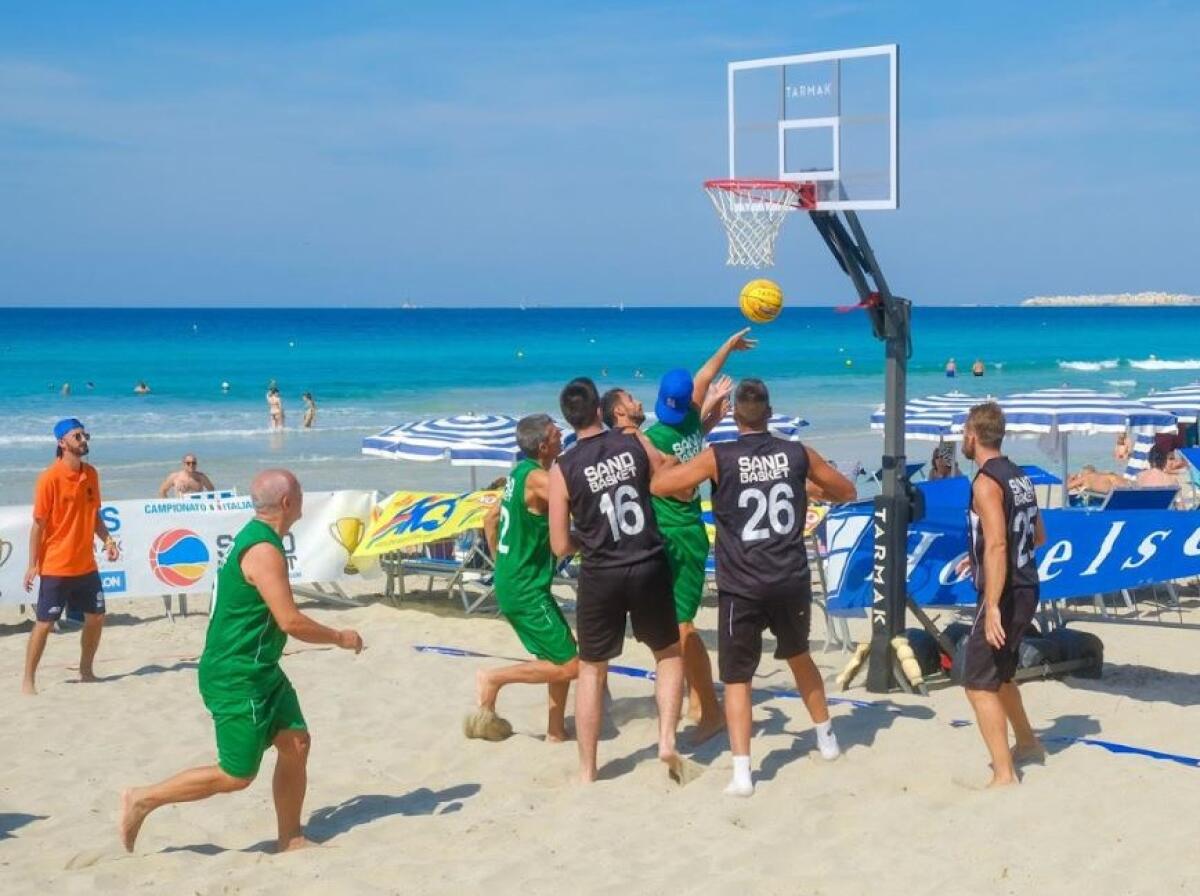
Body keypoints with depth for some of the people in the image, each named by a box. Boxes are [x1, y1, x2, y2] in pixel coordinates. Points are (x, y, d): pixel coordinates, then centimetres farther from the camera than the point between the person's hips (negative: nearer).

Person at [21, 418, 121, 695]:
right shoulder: (50, 477, -14)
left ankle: (86, 671, 27)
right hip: (56, 566, -6)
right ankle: (28, 680, 7)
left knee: (96, 617, 12)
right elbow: (38, 523, -12)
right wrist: (32, 565, -12)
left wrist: (108, 540, -2)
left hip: (86, 565, 6)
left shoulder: (91, 474, 5)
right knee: (45, 623, -2)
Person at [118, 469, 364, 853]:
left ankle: (290, 840, 16)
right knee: (236, 775, -3)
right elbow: (291, 622, -24)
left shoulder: (254, 537, 10)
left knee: (296, 742, 8)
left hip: (260, 671, 10)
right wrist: (340, 637, -10)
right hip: (237, 679, -10)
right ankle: (142, 800, 7)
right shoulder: (264, 551, -22)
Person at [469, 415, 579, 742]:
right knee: (568, 665, -9)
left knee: (564, 650, 17)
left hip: (511, 579, 10)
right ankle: (493, 679, 0)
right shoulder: (538, 479, -20)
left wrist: (502, 562, 23)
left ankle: (556, 729, 21)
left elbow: (490, 518, 19)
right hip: (525, 589, -10)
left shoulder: (521, 472, 9)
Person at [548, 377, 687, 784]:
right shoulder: (635, 443, -3)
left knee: (591, 670, 14)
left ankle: (587, 772, 16)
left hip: (600, 577, -1)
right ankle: (667, 740, 8)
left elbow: (561, 547, -5)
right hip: (649, 568, 1)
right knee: (669, 653, 23)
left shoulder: (562, 469, -7)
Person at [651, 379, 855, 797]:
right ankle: (827, 738, 40)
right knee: (798, 656, 28)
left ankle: (741, 772, -8)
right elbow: (846, 491, 16)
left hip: (742, 586, -3)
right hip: (792, 581, 3)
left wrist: (671, 465, 16)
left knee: (737, 678, 4)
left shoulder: (719, 457, -8)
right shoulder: (797, 454, 1)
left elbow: (658, 485, -5)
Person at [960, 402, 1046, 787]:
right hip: (1027, 590, 9)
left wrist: (992, 607, -30)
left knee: (978, 683, -5)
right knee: (999, 674, 25)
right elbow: (1038, 536, 21)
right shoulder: (1019, 476, 11)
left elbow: (997, 544, -26)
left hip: (1005, 594, -9)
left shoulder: (986, 481, -17)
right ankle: (1027, 744, 40)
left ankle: (1005, 775, -8)